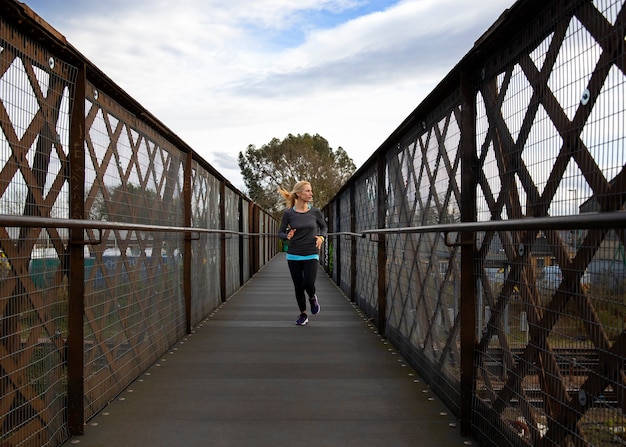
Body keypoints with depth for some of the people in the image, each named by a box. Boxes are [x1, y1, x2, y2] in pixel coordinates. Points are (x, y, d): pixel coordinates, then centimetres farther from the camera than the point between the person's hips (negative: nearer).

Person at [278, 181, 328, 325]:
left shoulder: (315, 212, -3)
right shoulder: (288, 213, -6)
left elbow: (324, 227, 14)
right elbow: (280, 233, 1)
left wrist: (321, 237, -6)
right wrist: (287, 236, -20)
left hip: (311, 255, 0)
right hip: (294, 256, 0)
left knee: (309, 284, -13)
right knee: (298, 286, 7)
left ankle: (312, 298, 23)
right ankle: (303, 314, 28)